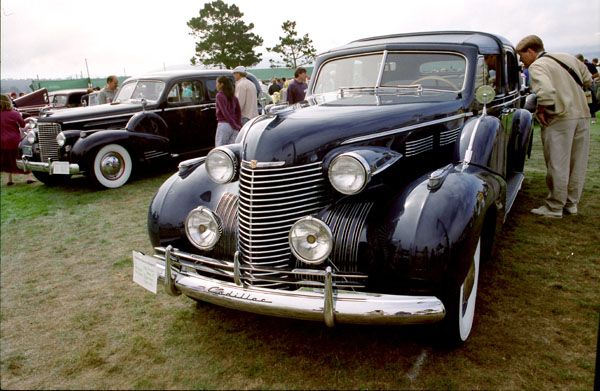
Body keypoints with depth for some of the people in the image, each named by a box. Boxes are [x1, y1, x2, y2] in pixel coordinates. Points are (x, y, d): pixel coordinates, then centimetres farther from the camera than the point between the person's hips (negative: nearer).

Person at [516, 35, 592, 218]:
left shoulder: (537, 66, -10)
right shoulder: (569, 58, 14)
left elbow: (546, 91, -28)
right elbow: (588, 81, 22)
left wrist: (542, 110, -14)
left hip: (560, 119, -8)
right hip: (583, 115, 8)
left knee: (558, 164, 1)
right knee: (577, 163, 14)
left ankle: (555, 207, 10)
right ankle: (571, 203, 26)